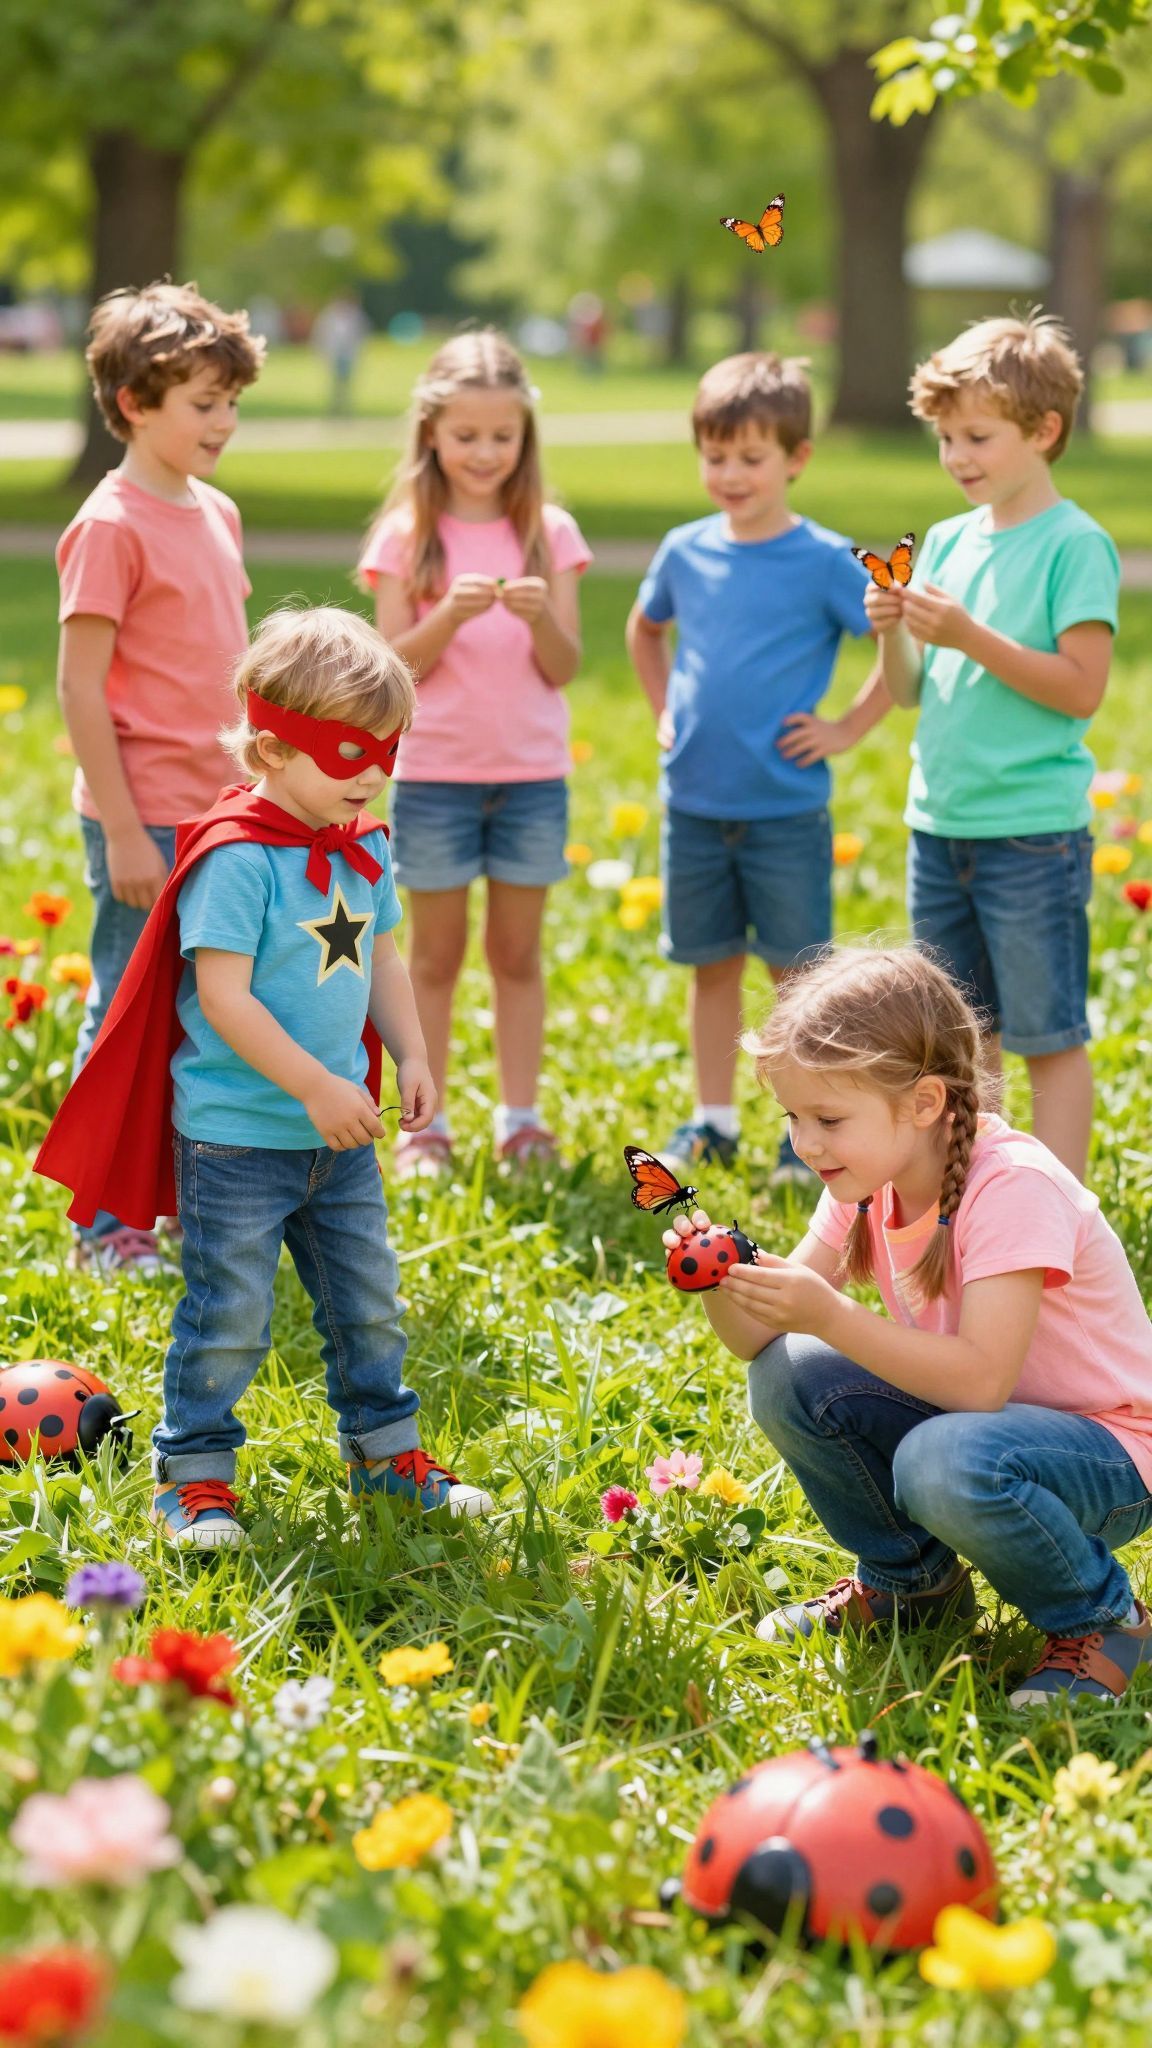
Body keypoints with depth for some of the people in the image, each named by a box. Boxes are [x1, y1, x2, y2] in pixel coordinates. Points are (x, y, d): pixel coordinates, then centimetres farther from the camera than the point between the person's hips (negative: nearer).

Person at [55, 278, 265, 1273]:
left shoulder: (216, 513, 11)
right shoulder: (112, 527, -14)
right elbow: (80, 688, -15)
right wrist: (124, 832, -17)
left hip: (216, 812, 8)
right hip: (145, 818, -8)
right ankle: (106, 1227, 9)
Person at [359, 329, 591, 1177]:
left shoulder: (550, 532, 2)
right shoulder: (408, 535, -1)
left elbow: (565, 667, -1)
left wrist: (540, 615, -20)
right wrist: (449, 615, -22)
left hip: (532, 773, 1)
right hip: (435, 772, -1)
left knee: (518, 951, 7)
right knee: (436, 952, 5)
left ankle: (521, 1120, 15)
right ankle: (426, 1123, 12)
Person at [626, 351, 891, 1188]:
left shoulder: (823, 561, -9)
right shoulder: (685, 552, 4)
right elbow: (645, 630, 25)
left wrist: (848, 729, -8)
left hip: (786, 807, -4)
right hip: (695, 799, 4)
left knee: (796, 969, 4)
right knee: (711, 965, 13)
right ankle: (713, 1120, 24)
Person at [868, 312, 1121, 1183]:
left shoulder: (1075, 545, -9)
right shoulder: (948, 542, 10)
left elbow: (1081, 688, -16)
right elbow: (910, 690, 14)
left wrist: (970, 636, -19)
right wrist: (893, 631, -6)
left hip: (1033, 831, -7)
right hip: (940, 820, 7)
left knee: (1051, 1037, 0)